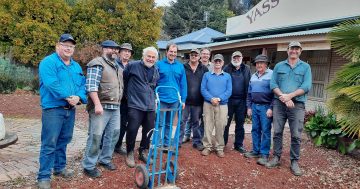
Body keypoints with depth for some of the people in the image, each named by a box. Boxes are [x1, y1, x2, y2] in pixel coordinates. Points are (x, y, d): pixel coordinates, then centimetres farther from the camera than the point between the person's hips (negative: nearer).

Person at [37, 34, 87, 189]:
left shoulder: (76, 66, 15)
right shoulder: (48, 62, -8)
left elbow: (82, 84, 7)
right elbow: (51, 84, -22)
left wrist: (79, 97, -12)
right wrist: (68, 97, -20)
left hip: (70, 110, 7)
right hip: (53, 109, -7)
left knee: (63, 141, 18)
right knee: (49, 144, -4)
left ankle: (60, 167, 33)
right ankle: (44, 176, 6)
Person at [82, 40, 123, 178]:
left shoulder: (117, 66, 19)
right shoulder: (97, 64, -8)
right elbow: (91, 86, -18)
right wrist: (97, 104, -24)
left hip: (115, 107, 8)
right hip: (101, 106, -8)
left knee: (113, 134, 13)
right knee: (96, 136, -4)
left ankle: (105, 159, 29)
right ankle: (89, 166, 8)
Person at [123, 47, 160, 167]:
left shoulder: (156, 71, 13)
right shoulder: (133, 66, -5)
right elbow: (124, 79, 5)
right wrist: (129, 92, 12)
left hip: (150, 107, 5)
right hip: (135, 105, -5)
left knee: (149, 130, 9)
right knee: (132, 130, -5)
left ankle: (143, 152, 28)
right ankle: (130, 154, 16)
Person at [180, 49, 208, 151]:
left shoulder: (204, 69, 5)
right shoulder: (183, 67, 2)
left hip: (198, 101, 1)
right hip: (185, 100, -1)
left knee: (196, 122, 13)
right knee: (182, 121, 5)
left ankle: (197, 141, 24)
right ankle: (178, 141, 15)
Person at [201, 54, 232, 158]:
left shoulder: (227, 76, 8)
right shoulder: (207, 75, 8)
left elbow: (229, 91, -1)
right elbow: (203, 89, -1)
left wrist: (219, 99, -16)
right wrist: (211, 98, -16)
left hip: (222, 105, 0)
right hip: (208, 104, 0)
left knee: (220, 127, 2)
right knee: (207, 126, 1)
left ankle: (219, 148, 13)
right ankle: (207, 147, 12)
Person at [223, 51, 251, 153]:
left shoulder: (246, 69, 7)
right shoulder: (227, 68, 2)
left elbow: (249, 84, 5)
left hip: (241, 101, 2)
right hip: (229, 99, -2)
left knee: (240, 123, 10)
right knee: (226, 122, 5)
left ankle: (239, 144, 21)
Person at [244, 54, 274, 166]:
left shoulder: (271, 74, -7)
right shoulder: (253, 76, 14)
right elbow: (249, 93, 18)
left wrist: (271, 108, -15)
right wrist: (249, 107, 12)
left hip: (266, 107, -6)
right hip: (254, 106, 6)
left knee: (265, 131, -2)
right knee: (255, 130, 11)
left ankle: (264, 154, 7)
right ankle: (256, 151, 22)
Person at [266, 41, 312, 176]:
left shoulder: (306, 67, 6)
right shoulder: (278, 66, 10)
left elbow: (306, 86, -6)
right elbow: (273, 84, 1)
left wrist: (289, 96, -16)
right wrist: (283, 97, -13)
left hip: (297, 105, -1)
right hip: (279, 103, 2)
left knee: (296, 135, 1)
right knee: (277, 132, 6)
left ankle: (294, 162, 14)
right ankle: (276, 158, 18)